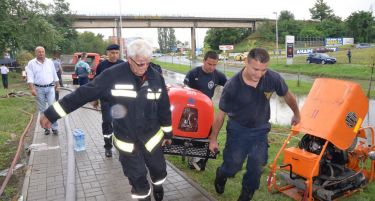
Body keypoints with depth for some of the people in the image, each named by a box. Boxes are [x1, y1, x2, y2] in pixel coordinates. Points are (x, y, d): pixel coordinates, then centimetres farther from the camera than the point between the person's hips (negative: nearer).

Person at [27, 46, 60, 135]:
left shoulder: (50, 62, 8)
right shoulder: (31, 63, -1)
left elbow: (55, 75, 15)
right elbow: (30, 77, -8)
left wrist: (57, 85, 15)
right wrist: (32, 89, -19)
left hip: (50, 88, 1)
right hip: (39, 89, -1)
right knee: (42, 110, 6)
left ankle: (54, 127, 2)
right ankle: (46, 128, 16)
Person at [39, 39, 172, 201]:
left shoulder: (156, 77, -9)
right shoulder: (113, 75, -18)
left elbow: (164, 107, 1)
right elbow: (83, 94, -16)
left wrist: (167, 132, 9)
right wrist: (52, 114, -15)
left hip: (152, 136, 2)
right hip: (126, 140, -2)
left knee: (158, 168, 19)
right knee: (137, 177, 10)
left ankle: (158, 187, 52)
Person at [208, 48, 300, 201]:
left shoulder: (273, 78, -20)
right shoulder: (232, 86, -25)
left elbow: (287, 96, 2)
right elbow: (221, 114, -12)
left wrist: (296, 114, 18)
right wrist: (213, 139, -4)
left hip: (260, 129, 2)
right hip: (237, 129, -2)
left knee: (256, 167, 4)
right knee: (232, 165, 4)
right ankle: (221, 176, 41)